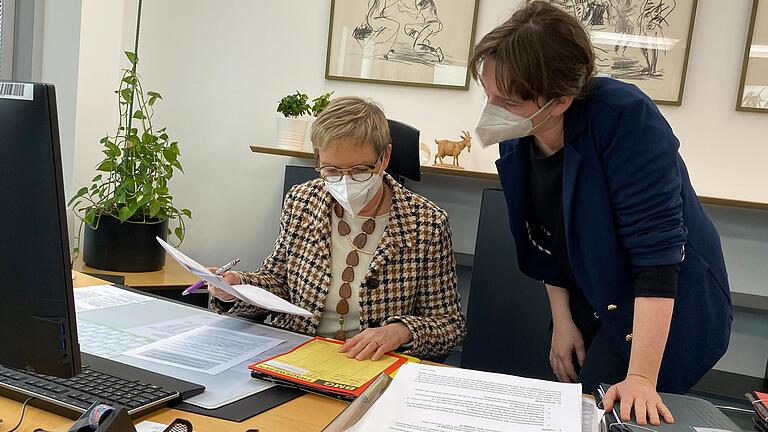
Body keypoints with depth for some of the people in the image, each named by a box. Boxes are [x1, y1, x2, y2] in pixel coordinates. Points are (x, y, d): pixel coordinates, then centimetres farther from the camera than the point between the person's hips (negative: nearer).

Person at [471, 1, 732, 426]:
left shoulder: (625, 117, -28)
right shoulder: (516, 141, -8)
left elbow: (656, 248, -31)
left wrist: (641, 379, -31)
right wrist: (562, 321, 2)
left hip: (669, 308, -6)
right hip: (594, 308, 6)